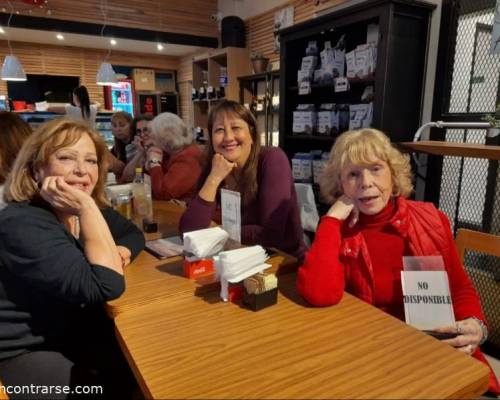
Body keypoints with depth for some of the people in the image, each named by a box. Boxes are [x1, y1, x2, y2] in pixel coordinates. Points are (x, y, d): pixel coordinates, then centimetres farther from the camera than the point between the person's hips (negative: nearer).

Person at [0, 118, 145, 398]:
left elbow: (133, 232, 11)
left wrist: (123, 250, -11)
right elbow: (107, 287, -34)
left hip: (72, 330, 7)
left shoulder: (89, 209, -4)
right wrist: (87, 209, -35)